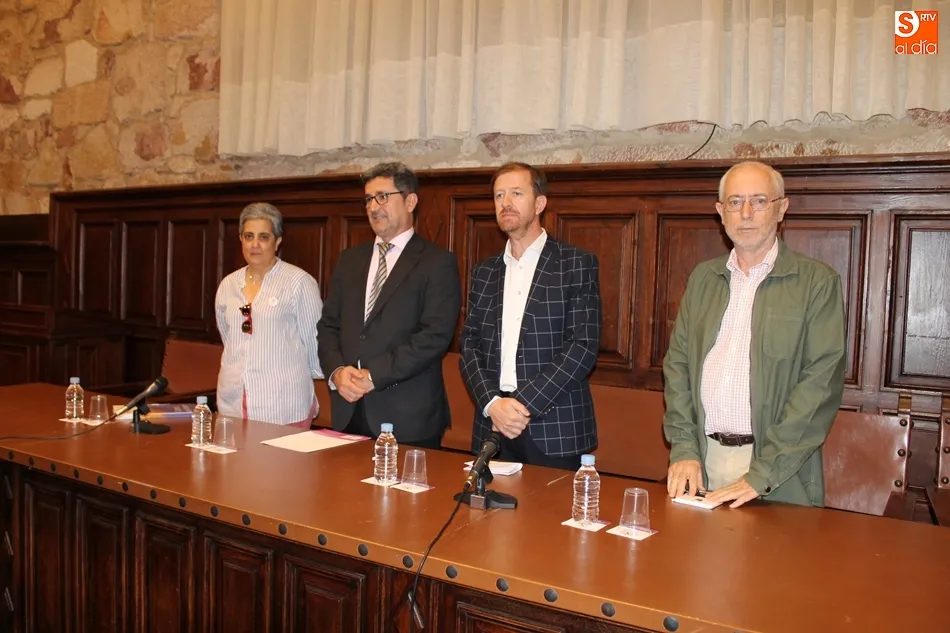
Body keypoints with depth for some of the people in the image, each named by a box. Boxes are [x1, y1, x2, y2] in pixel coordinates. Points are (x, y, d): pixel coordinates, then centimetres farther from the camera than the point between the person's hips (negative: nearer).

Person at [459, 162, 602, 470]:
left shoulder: (577, 264, -1)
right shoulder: (484, 272, 12)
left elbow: (584, 345, -9)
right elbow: (469, 344, 8)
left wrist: (523, 403, -14)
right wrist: (492, 403, -9)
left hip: (556, 430, -3)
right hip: (492, 425, 4)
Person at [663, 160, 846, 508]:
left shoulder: (817, 282, -4)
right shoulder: (702, 278, 10)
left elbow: (822, 381, -11)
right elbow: (677, 363, 8)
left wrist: (762, 473, -16)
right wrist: (683, 448, -3)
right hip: (704, 457, 3)